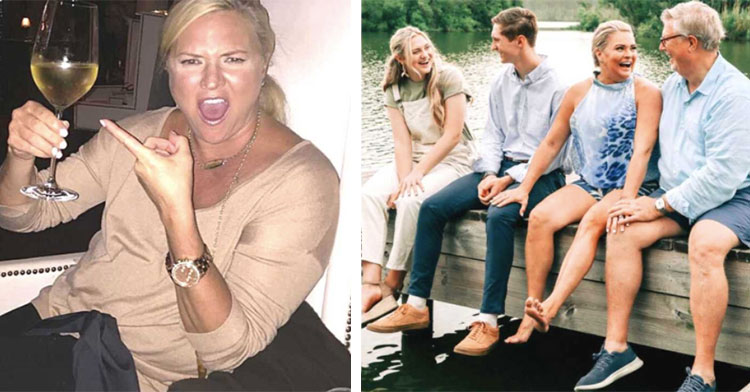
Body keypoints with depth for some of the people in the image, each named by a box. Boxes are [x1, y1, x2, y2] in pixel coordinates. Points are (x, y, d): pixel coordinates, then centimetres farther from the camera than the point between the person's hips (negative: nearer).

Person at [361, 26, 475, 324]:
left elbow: (453, 134, -14)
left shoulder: (449, 77, -10)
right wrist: (404, 178, -18)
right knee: (369, 194, -21)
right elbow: (402, 141, -2)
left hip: (451, 161, -5)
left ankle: (391, 285, -19)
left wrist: (418, 173, -16)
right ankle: (371, 283, -28)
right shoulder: (395, 89, 4)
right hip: (412, 161, 5)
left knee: (410, 201, -32)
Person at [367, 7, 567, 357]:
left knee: (499, 216, -37)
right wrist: (489, 176, -8)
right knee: (432, 207, -12)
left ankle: (488, 321, -32)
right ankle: (416, 307, -7)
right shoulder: (501, 83, 11)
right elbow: (492, 135, 10)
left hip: (540, 174, -7)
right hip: (501, 169, 7)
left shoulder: (556, 86, -10)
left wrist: (510, 179, -17)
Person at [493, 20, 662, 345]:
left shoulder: (645, 92, -4)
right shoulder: (578, 93, 9)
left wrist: (628, 198, -28)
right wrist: (524, 188, 7)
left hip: (633, 187, -4)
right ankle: (531, 315, -21)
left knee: (591, 223, -34)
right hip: (588, 185, 4)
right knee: (540, 217, -22)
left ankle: (551, 307, -48)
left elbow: (642, 149, -15)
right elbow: (551, 143, 13)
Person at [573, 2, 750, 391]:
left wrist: (660, 205, -19)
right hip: (674, 195, 7)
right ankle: (617, 347, -14)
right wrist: (637, 195, 1)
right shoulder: (672, 84, 12)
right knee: (622, 230, -18)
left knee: (706, 244, -36)